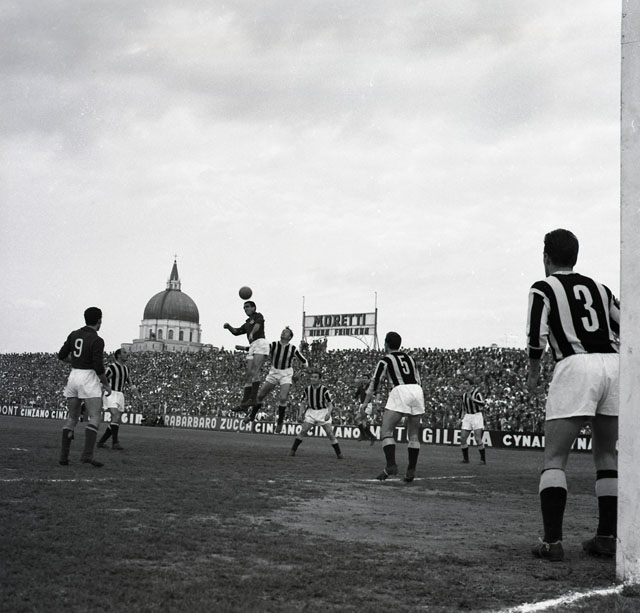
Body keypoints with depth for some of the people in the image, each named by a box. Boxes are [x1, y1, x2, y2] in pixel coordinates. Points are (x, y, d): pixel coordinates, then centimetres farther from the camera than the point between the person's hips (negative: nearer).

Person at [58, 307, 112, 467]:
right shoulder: (97, 340, -12)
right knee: (95, 418, -7)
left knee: (71, 418, 13)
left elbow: (61, 355, 13)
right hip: (88, 378, -7)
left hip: (73, 376, 7)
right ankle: (87, 454, -21)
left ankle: (64, 455, 8)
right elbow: (98, 367, -17)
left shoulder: (74, 335, 8)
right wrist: (107, 384, -3)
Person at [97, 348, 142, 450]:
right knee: (116, 416, -24)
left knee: (117, 421, 5)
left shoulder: (126, 369, 14)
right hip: (110, 395, -8)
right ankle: (115, 442, -23)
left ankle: (101, 442, 15)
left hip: (120, 396, 8)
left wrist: (138, 396, 5)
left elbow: (130, 385, 19)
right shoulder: (111, 368, -10)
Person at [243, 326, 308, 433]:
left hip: (286, 374, -2)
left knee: (283, 398, -19)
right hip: (273, 372, 2)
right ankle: (252, 415, 26)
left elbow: (304, 361, 4)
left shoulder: (293, 349, -8)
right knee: (260, 395, 3)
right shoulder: (273, 345, -5)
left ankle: (280, 421, 1)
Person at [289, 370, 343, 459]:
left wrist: (328, 413, -26)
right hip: (311, 412, 3)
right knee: (303, 431, -11)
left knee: (330, 433, -11)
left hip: (323, 412, -3)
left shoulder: (324, 390, -15)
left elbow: (330, 404, -10)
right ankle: (293, 450, -3)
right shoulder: (307, 389, -4)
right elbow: (305, 401, 13)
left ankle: (339, 454, -1)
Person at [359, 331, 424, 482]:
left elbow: (375, 382, 3)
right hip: (417, 391, 5)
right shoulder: (409, 358, 24)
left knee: (386, 431, -5)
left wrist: (365, 403, 6)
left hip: (400, 391, -5)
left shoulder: (386, 360, 8)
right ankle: (411, 470, 8)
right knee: (413, 435, 12)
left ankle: (391, 465, -22)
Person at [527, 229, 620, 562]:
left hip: (575, 365, -5)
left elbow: (536, 338, -4)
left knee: (555, 457, 0)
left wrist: (533, 373, 11)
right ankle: (606, 537, 16)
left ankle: (552, 541, -9)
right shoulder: (599, 288, 23)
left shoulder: (543, 289, 8)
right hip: (613, 364, 5)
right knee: (606, 453, 17)